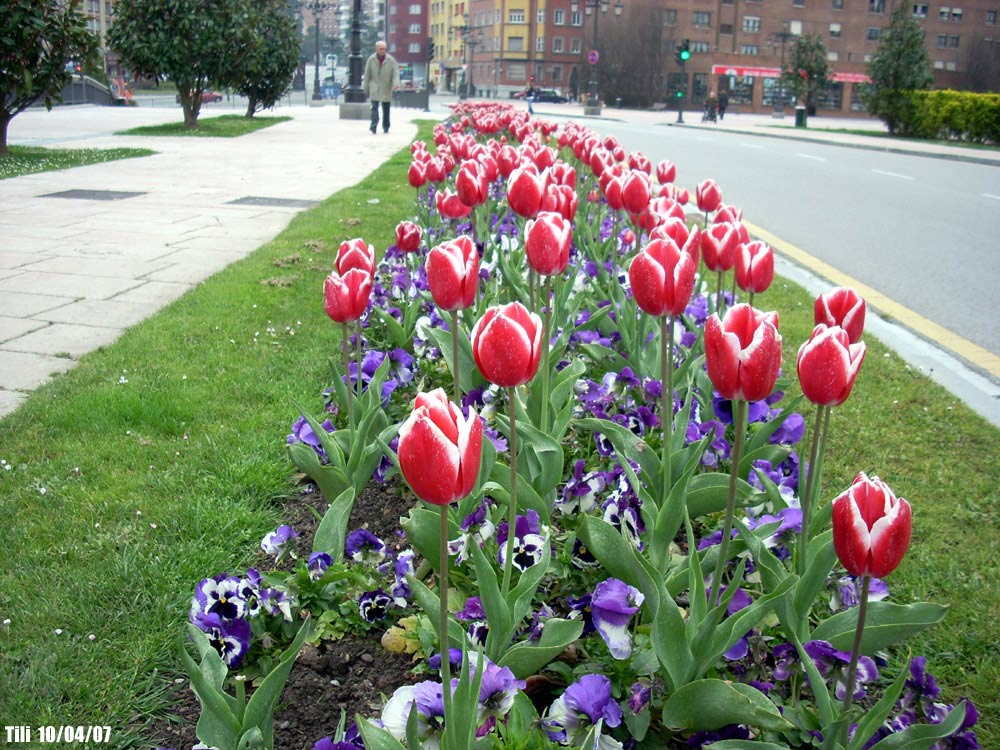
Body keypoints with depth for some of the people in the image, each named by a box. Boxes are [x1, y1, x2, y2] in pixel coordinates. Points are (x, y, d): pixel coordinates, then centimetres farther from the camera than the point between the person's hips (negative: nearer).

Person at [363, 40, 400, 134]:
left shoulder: (391, 60, -4)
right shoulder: (371, 59, -2)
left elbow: (396, 72, -7)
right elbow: (367, 74, 4)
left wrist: (396, 83, -25)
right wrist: (366, 88, 5)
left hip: (386, 88, 1)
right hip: (374, 87, -1)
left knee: (386, 109, 9)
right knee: (374, 107, -14)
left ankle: (386, 128, 22)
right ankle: (373, 127, -19)